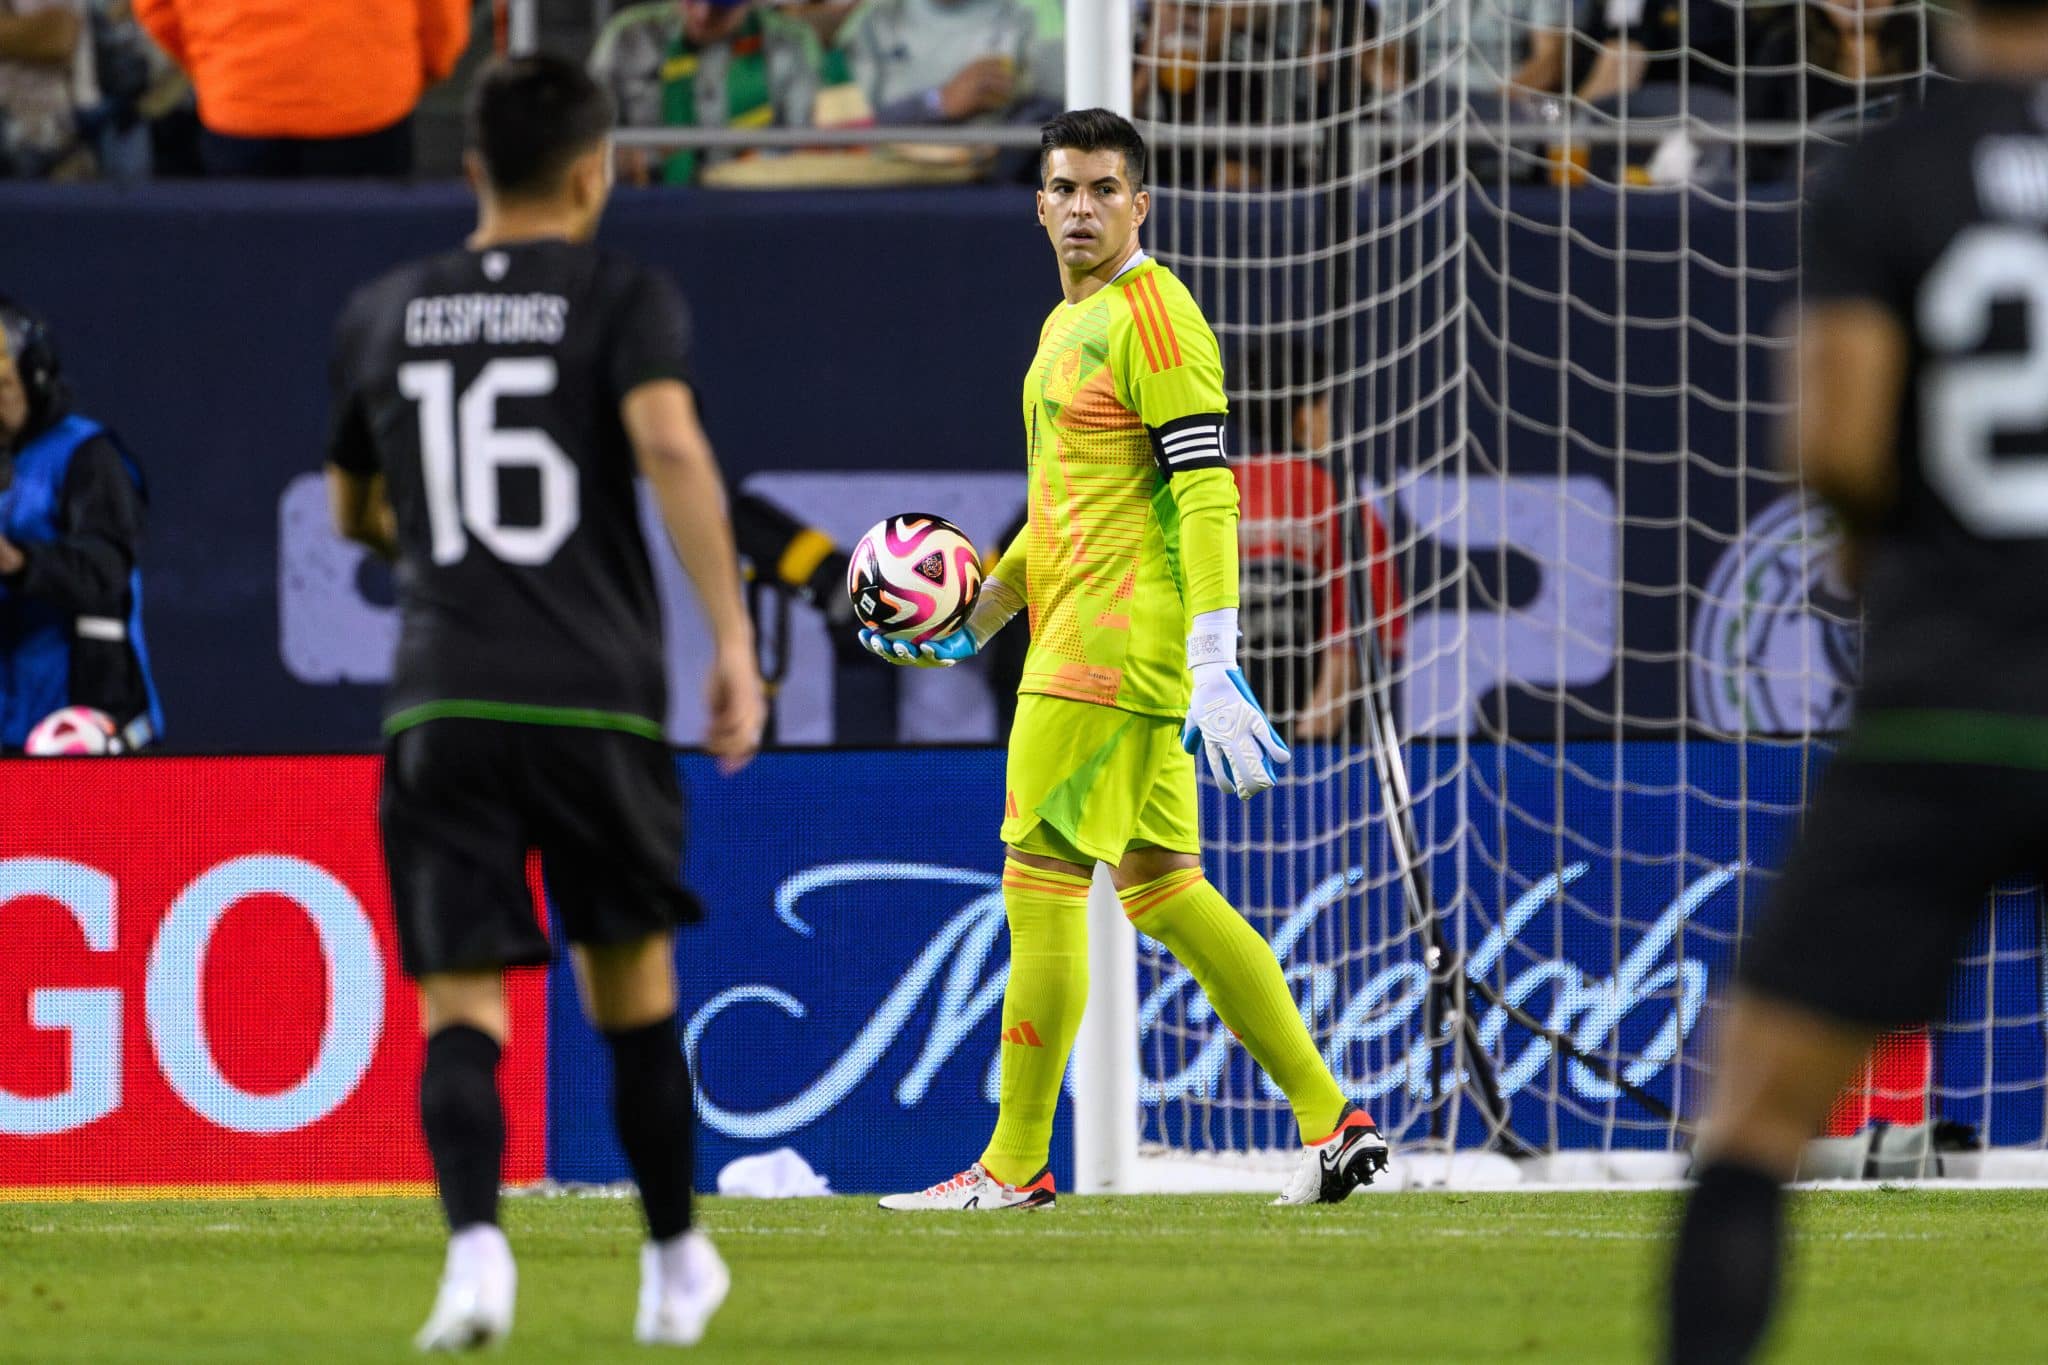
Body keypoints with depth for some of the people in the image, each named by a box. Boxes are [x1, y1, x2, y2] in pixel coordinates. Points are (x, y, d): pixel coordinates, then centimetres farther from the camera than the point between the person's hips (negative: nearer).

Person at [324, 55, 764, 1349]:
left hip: (440, 702, 1)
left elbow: (353, 512, 26)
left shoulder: (382, 314, 14)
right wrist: (733, 639, -17)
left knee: (461, 1009, -4)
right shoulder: (623, 296, 3)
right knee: (632, 992, 16)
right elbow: (670, 442, -16)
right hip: (597, 696, -1)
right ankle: (675, 1265, 26)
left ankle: (476, 1236, -28)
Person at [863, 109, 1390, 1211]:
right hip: (1080, 639, 10)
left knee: (1040, 881, -8)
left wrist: (1212, 664, -24)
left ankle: (1015, 1167, -4)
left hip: (1113, 647, -10)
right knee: (1163, 892, 9)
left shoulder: (1152, 316, -11)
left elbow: (1207, 493, -17)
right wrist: (972, 625, 19)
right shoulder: (1067, 325, 19)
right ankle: (1330, 1121, 9)